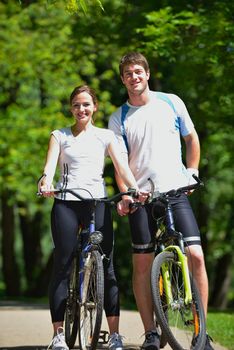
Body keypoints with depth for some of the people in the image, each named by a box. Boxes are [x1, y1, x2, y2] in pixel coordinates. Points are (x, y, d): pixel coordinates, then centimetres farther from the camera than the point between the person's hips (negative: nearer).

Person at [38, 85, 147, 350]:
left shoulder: (106, 136, 14)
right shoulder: (60, 136, 13)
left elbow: (121, 166, 2)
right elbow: (50, 163, -2)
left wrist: (136, 189, -17)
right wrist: (46, 182, -25)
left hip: (96, 200, 0)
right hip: (65, 201, 0)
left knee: (106, 266, -5)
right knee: (62, 266, -4)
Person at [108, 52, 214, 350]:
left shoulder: (171, 102, 7)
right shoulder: (118, 118, 5)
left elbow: (191, 138, 17)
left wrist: (192, 173, 9)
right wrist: (124, 194, -16)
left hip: (175, 192, 0)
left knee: (195, 255, -12)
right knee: (142, 264, -1)